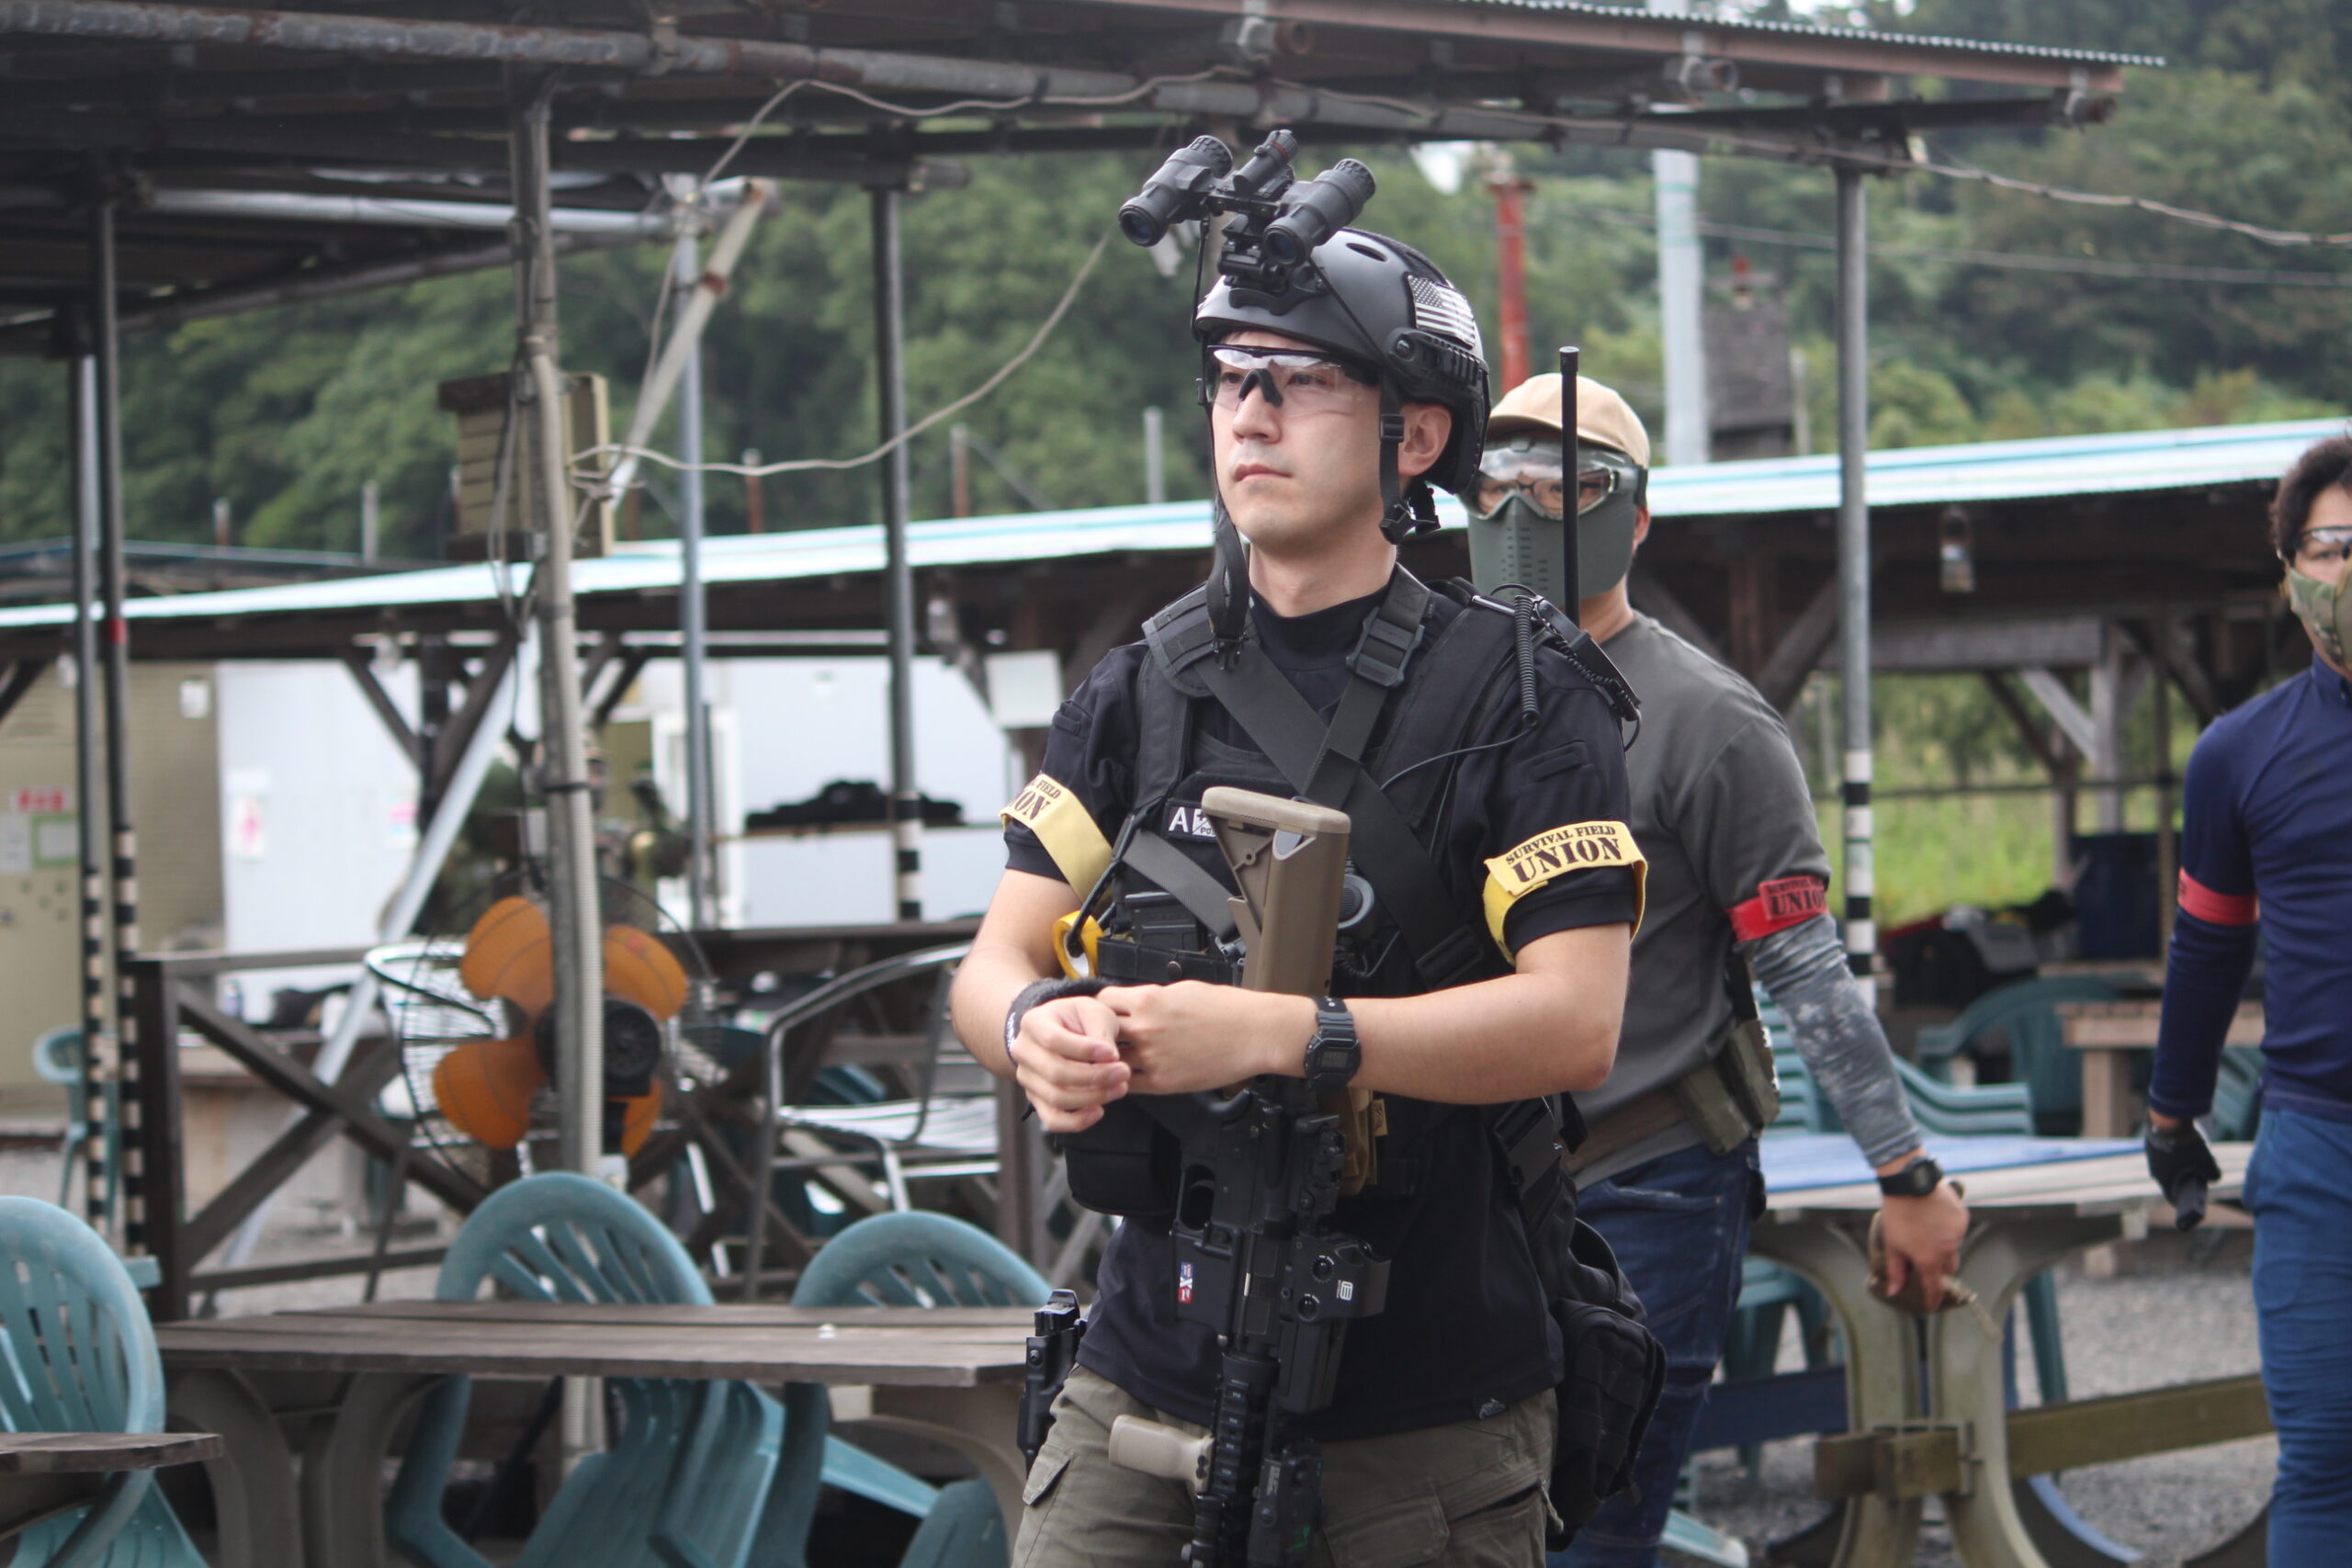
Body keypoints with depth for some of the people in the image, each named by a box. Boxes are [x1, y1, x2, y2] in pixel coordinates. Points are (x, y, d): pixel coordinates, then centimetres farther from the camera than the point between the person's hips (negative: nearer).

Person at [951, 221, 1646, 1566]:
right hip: (1153, 1377, 4)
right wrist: (1037, 1029, -18)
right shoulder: (1141, 695, 10)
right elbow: (995, 963, 7)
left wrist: (1275, 1034, -25)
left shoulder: (1519, 699, -5)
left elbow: (1575, 1023, -15)